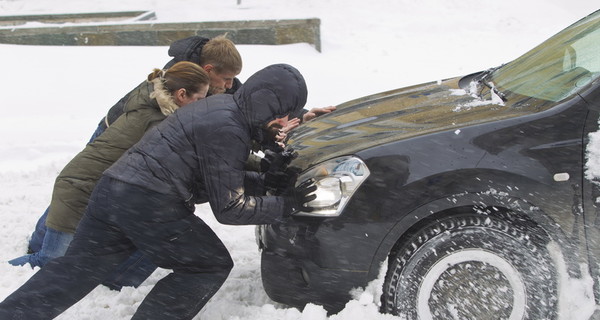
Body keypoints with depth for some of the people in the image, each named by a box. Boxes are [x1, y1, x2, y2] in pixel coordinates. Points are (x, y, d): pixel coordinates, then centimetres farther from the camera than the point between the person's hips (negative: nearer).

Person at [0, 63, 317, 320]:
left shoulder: (224, 106, 16)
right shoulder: (226, 130, -15)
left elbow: (222, 178, 24)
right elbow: (227, 207, -11)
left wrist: (266, 181, 17)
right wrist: (282, 206, -3)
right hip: (150, 205, -9)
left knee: (74, 269, 17)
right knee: (211, 266, 8)